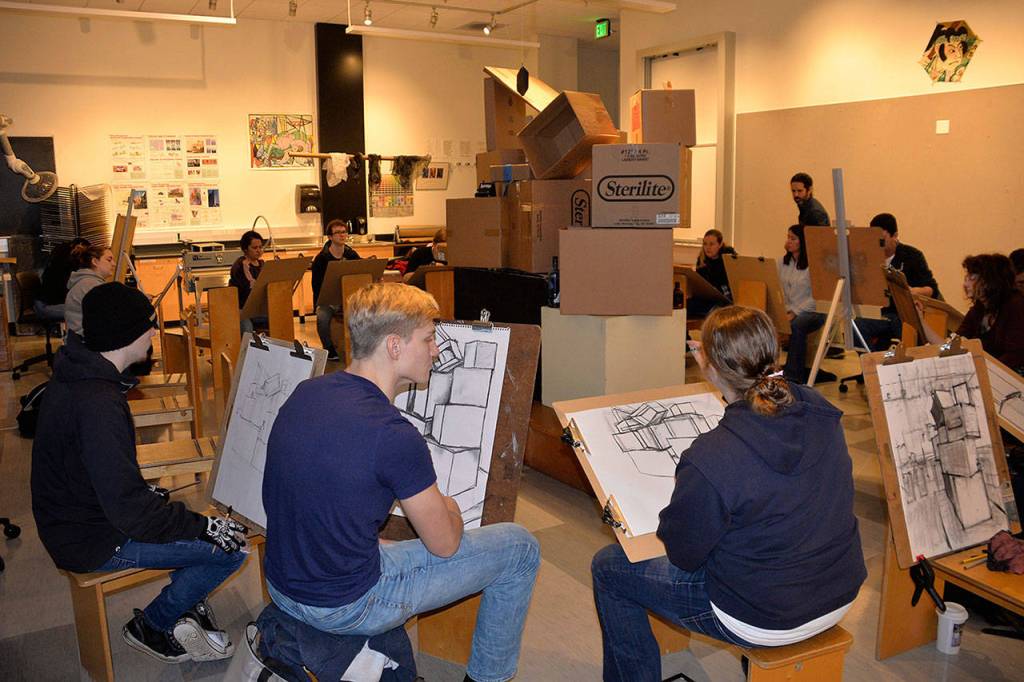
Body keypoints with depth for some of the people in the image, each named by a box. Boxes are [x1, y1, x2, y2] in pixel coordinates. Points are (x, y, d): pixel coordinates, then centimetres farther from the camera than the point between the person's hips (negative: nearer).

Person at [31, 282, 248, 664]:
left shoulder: (74, 376, 1)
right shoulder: (98, 404, -31)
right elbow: (129, 510, -30)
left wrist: (147, 493, 13)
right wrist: (204, 527, -20)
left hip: (76, 515, 10)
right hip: (93, 543, -10)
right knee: (230, 548, -11)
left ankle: (187, 609, 21)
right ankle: (151, 628, 9)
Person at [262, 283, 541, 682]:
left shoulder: (304, 392, -3)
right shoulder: (393, 436, -27)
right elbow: (445, 544, -14)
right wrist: (448, 508, 9)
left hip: (281, 587, 8)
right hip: (345, 608, -7)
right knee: (519, 547, 3)